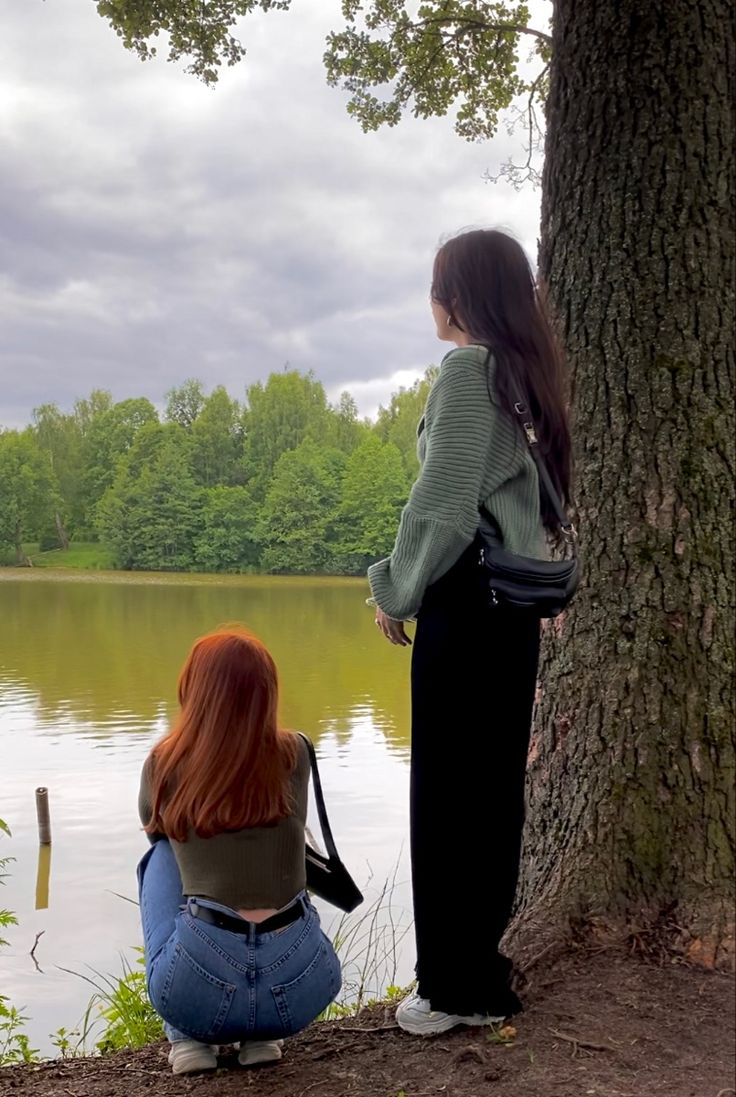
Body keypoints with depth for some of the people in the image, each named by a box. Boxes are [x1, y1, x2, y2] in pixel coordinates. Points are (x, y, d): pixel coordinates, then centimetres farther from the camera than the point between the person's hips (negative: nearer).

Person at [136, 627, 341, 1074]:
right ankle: (262, 1035, 17)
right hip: (301, 986, 2)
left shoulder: (165, 764, 2)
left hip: (199, 991, -1)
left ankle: (188, 1038, 20)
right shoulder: (294, 754, 4)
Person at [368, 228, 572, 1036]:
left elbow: (443, 501, -16)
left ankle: (459, 987, 8)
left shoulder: (467, 368, -11)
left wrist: (395, 589, -4)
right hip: (513, 603, 9)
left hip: (466, 604, -8)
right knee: (493, 785, 13)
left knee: (447, 788, -1)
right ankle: (478, 964, 24)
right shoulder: (525, 374, 13)